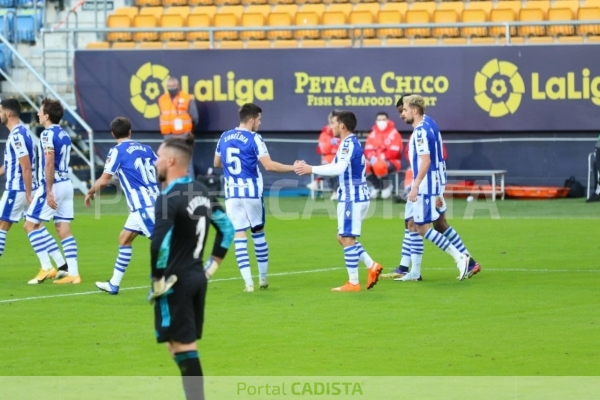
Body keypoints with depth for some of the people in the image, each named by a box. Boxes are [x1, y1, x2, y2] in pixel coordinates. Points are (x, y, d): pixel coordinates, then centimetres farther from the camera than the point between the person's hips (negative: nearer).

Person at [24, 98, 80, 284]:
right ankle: (72, 273, 2)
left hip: (53, 185, -8)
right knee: (64, 230, 7)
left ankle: (47, 267, -6)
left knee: (31, 224, 0)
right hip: (66, 184, 8)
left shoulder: (48, 134, -13)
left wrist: (48, 191, -22)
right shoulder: (64, 134, 13)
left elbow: (49, 164, -20)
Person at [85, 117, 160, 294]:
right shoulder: (145, 149, 12)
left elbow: (104, 180, -7)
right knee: (124, 238, 17)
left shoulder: (117, 151, -6)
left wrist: (90, 193, 10)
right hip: (153, 199, 7)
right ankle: (114, 284, 21)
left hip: (142, 205, -7)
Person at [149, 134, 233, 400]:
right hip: (198, 278, 9)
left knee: (183, 348, -5)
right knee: (186, 346, 15)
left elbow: (160, 244, -26)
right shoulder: (201, 192, 10)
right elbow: (226, 227, 18)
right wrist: (213, 264, 19)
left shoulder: (169, 199, -17)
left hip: (175, 282, -9)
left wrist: (157, 279, -16)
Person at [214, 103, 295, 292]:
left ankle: (248, 282, -7)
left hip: (232, 194, 3)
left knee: (239, 236, 1)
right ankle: (263, 278, 22)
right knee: (258, 232, 14)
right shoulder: (254, 139, -10)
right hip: (251, 192, -3)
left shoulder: (224, 137, 7)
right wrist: (294, 168, -10)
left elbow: (217, 163, 19)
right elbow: (269, 165, -18)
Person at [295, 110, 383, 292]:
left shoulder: (348, 143, -15)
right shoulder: (352, 143, 15)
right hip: (358, 197, 10)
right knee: (343, 238, 16)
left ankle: (353, 282, -3)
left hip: (352, 198, -10)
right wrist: (307, 167, 11)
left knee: (347, 239, -5)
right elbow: (337, 166, 18)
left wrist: (311, 169, -25)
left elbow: (339, 168, -29)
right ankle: (372, 266, 11)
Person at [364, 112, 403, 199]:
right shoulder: (373, 134, 11)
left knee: (379, 166, -39)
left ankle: (387, 185, -6)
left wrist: (382, 156, -23)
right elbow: (368, 149, 5)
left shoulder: (394, 133, -8)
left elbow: (394, 152, -16)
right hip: (375, 161, 6)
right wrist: (372, 157, -16)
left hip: (392, 162, -6)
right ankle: (377, 185, 2)